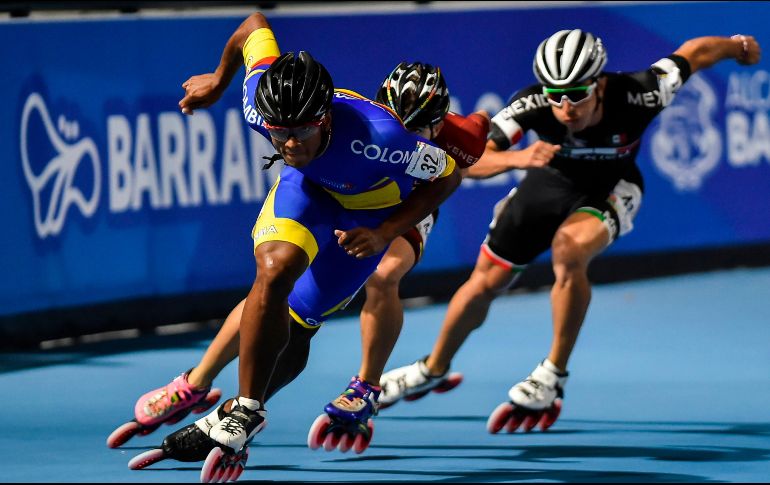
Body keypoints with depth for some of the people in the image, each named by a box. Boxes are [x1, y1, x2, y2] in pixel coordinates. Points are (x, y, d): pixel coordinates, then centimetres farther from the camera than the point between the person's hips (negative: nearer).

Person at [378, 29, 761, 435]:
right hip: (551, 179, 2)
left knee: (569, 247, -34)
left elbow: (695, 52, -18)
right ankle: (434, 369, 38)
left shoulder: (637, 96, -36)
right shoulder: (531, 105, -34)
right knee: (485, 283, 9)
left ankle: (553, 378, -19)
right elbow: (469, 159, -36)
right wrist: (516, 159, -56)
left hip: (610, 188, -2)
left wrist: (738, 46, 2)